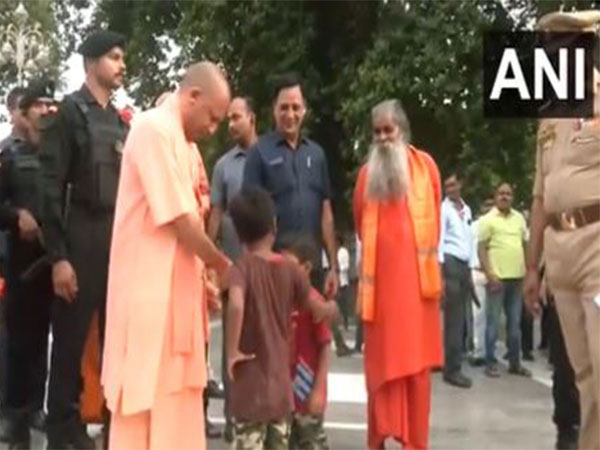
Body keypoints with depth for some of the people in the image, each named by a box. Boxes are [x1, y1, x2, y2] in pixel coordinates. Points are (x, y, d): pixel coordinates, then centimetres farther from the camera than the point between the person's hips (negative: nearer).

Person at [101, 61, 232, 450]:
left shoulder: (187, 143, 15)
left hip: (180, 285, 9)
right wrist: (223, 266, -7)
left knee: (179, 396, 13)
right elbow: (179, 219, -18)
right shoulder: (154, 130, -14)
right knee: (146, 398, -2)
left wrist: (204, 274, 6)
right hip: (149, 287, -9)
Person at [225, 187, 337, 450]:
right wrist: (332, 308, 30)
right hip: (280, 381, 4)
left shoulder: (243, 268, -11)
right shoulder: (289, 269, 1)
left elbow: (236, 306, -31)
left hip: (250, 384, -4)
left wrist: (232, 350, -19)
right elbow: (320, 312, 8)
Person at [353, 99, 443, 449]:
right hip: (379, 273, 2)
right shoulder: (367, 173, 9)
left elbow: (435, 217, 11)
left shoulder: (424, 165, 4)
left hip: (416, 272, -1)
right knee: (382, 357, 3)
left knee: (416, 355, 1)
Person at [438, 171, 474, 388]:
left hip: (464, 265, 7)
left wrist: (471, 269, 14)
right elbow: (439, 241, -12)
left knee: (460, 319, 8)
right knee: (453, 320, -6)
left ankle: (451, 364, 15)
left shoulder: (467, 210, 17)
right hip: (450, 264, -7)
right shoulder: (443, 209, -5)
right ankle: (452, 368, -1)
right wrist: (440, 272, -20)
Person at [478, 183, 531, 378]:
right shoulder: (488, 219, -2)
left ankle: (515, 363, 19)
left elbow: (525, 245, 19)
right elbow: (482, 249, -6)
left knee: (515, 323, 11)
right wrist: (490, 274, -15)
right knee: (493, 322, -1)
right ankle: (491, 363, 6)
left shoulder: (519, 218, 13)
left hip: (517, 277, 5)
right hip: (497, 277, -5)